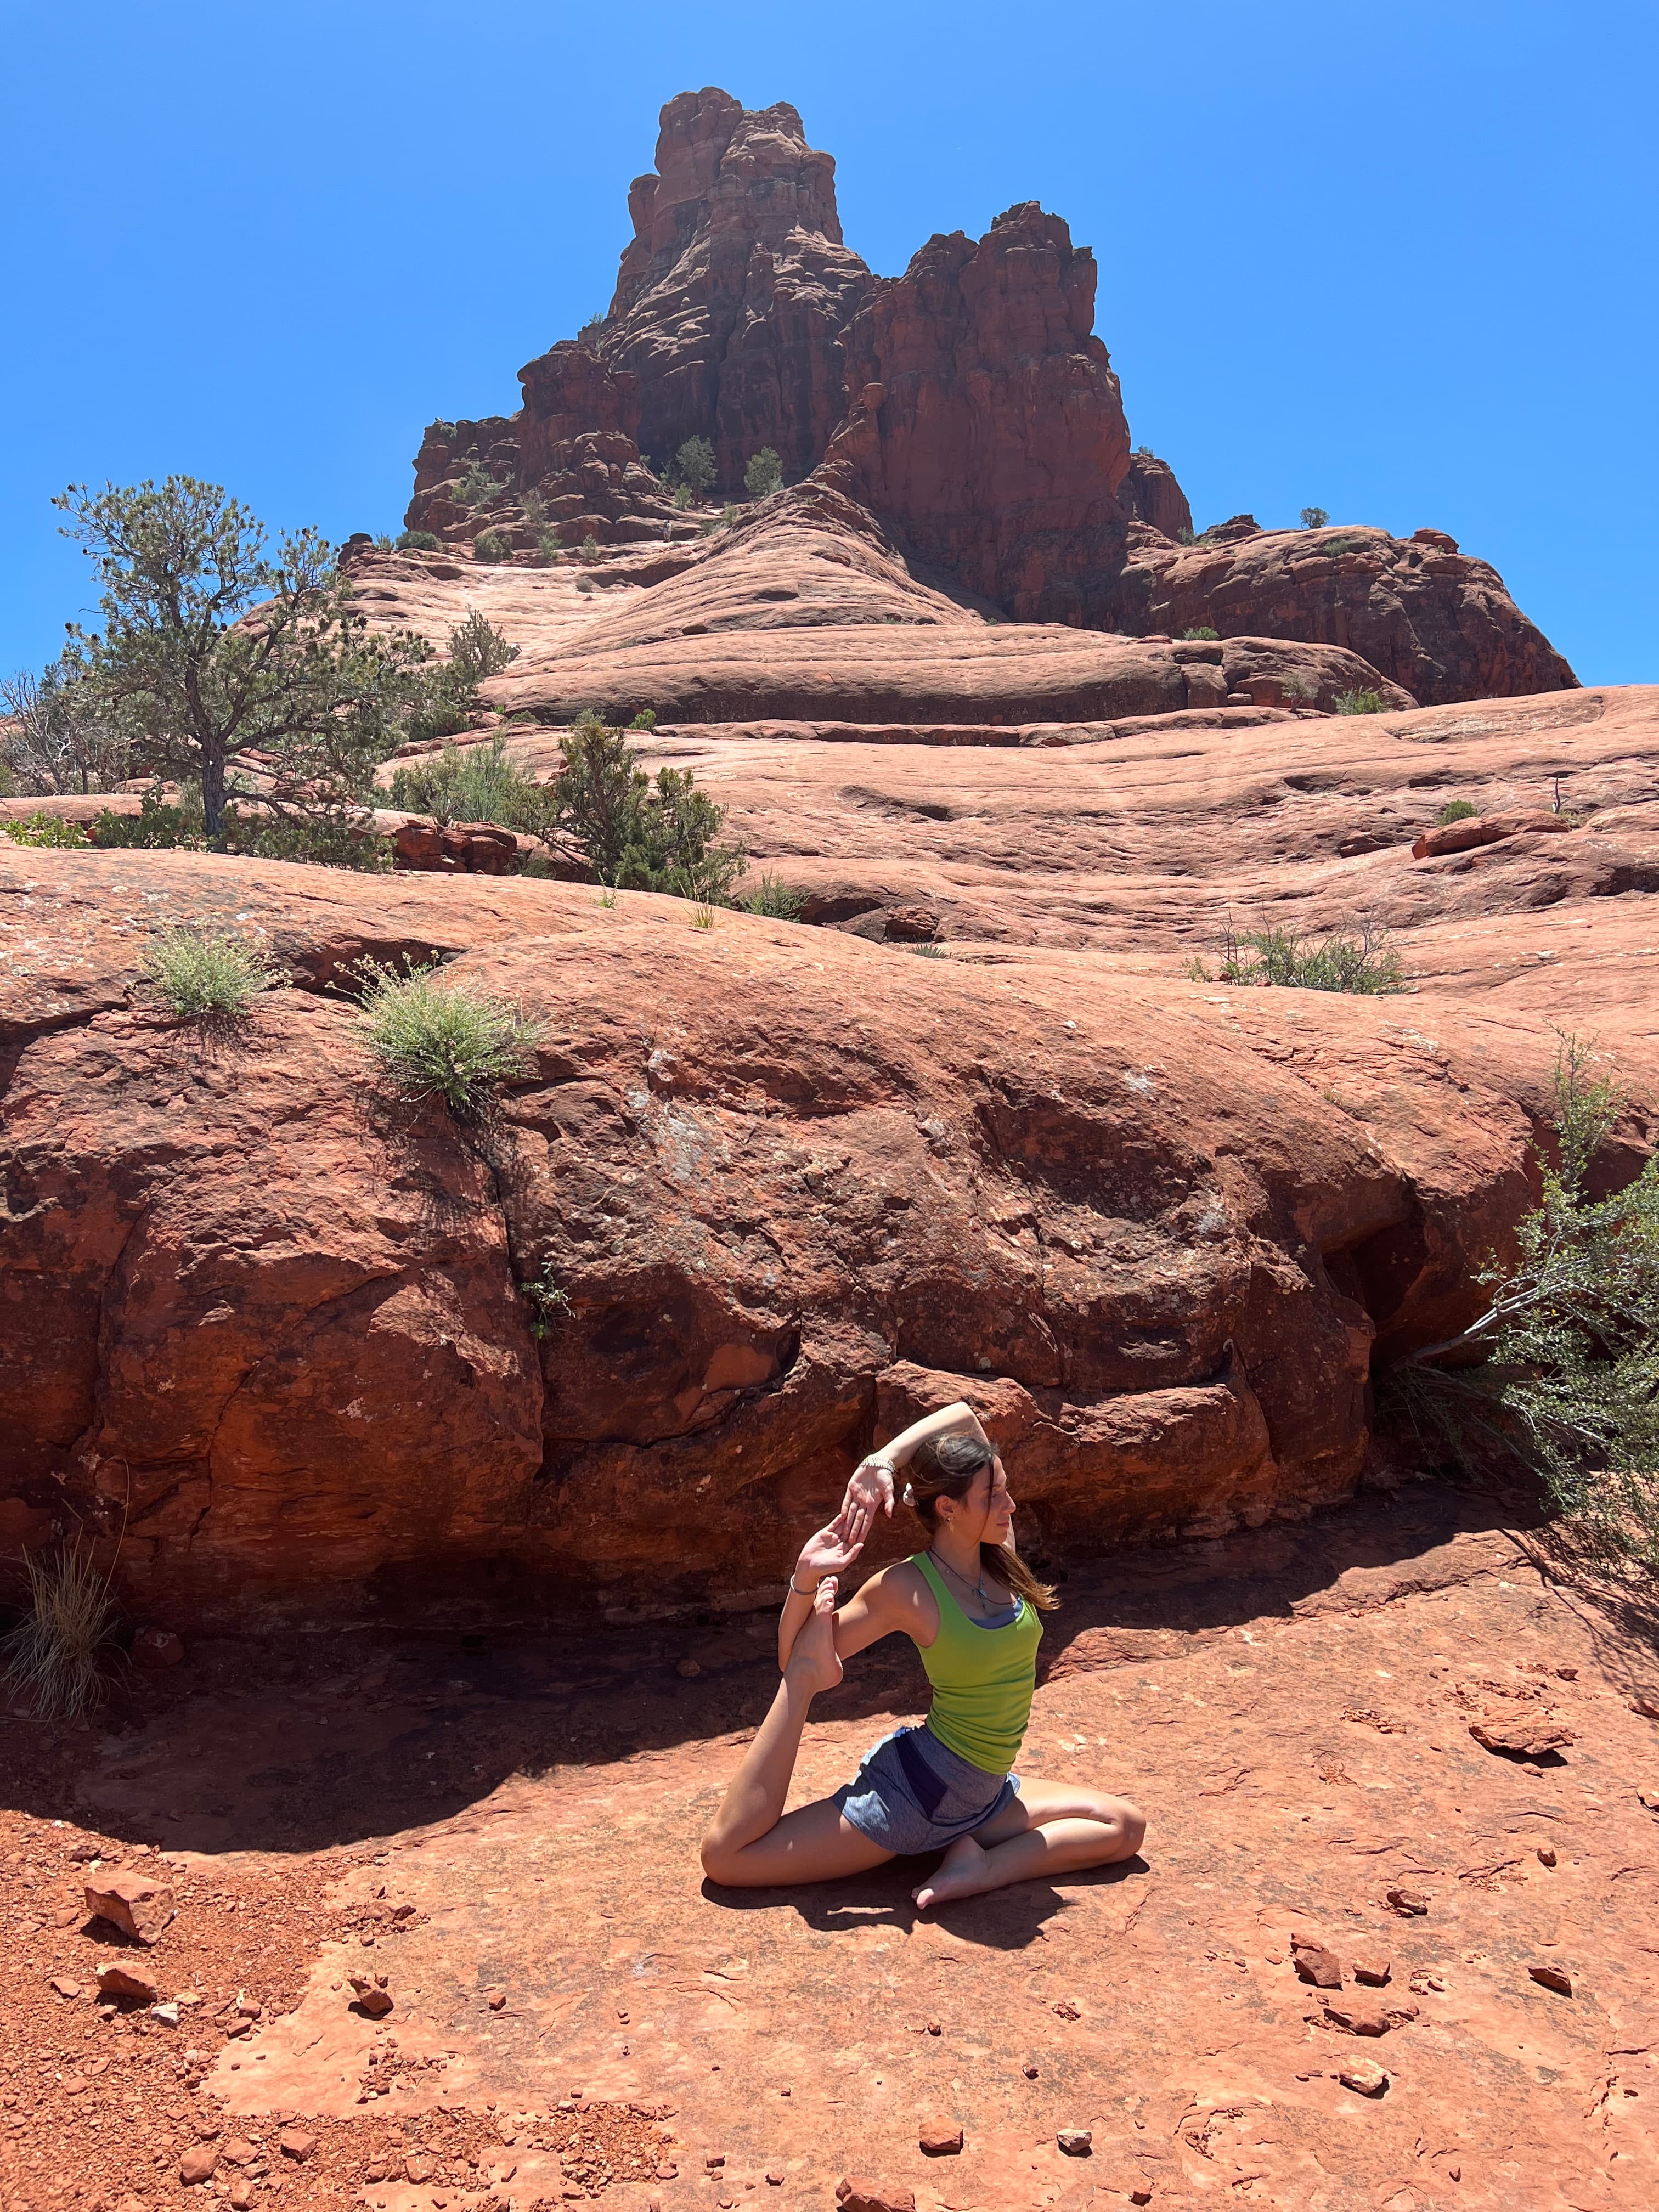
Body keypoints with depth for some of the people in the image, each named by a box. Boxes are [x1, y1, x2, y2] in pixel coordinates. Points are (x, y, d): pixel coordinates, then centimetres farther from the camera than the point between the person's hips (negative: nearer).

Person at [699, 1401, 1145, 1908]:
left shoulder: (999, 1554, -3)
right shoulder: (906, 1588, -17)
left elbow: (963, 1417, -1)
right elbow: (794, 1659, -7)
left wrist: (882, 1463, -13)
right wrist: (805, 1580, -25)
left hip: (983, 1800, 6)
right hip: (913, 1787, -6)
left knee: (1126, 1827, 4)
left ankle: (984, 1869, -9)